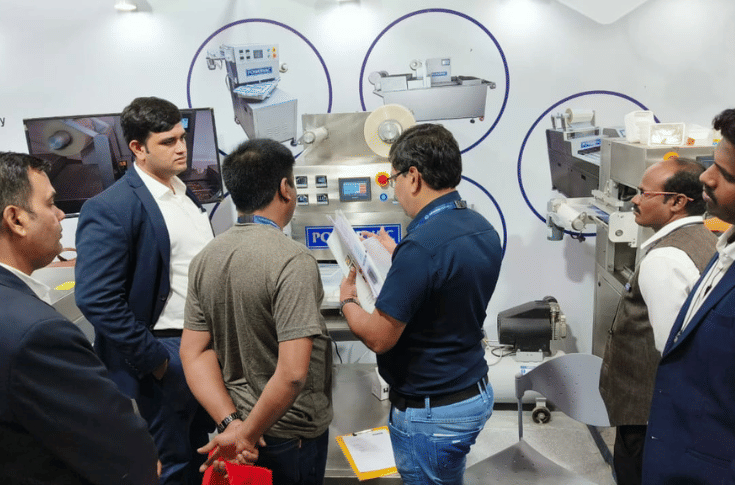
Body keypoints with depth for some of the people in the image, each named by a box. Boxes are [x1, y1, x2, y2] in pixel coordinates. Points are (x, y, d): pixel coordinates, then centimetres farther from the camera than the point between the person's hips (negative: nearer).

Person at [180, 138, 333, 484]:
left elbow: (194, 353, -3)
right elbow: (292, 373, -29)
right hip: (291, 433, -6)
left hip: (236, 423, 6)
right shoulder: (292, 261, -24)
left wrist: (231, 423, -9)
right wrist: (247, 433, -17)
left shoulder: (205, 259, -3)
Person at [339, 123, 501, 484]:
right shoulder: (483, 229, 0)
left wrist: (347, 299, -5)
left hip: (432, 413, -8)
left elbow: (378, 337, -24)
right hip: (475, 394, 9)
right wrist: (396, 254, 21)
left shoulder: (421, 246, -29)